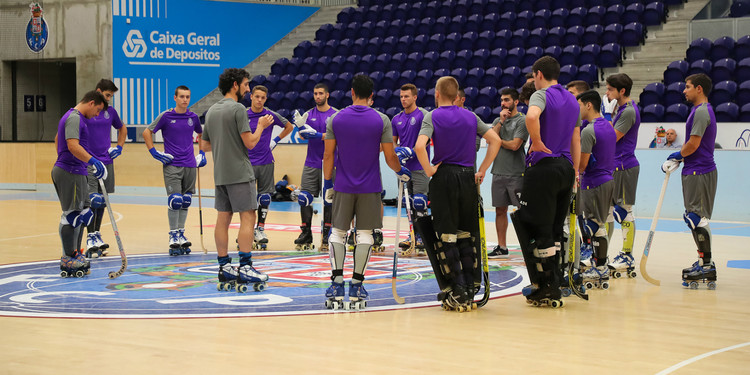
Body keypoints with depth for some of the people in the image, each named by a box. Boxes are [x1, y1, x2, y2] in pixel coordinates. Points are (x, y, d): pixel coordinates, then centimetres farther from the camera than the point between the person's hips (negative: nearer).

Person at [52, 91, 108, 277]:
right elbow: (73, 146, -26)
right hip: (70, 173, -11)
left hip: (75, 172, 11)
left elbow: (57, 139, 32)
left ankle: (74, 254, 21)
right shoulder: (75, 118, -14)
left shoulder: (73, 116, 19)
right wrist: (93, 161, -31)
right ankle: (68, 260, -2)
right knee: (71, 214, -7)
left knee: (84, 212, 14)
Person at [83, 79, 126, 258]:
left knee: (102, 201, 9)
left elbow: (122, 129, 28)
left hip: (107, 161, 6)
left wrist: (119, 147, 15)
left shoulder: (110, 111, 10)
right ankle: (90, 238, -10)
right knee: (93, 200, -12)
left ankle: (97, 234, 20)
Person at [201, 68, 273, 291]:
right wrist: (261, 126, 2)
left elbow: (205, 146, 17)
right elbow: (250, 142, -14)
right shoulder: (237, 109, -11)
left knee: (223, 219, 9)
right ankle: (245, 267, -9)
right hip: (239, 173, -8)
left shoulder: (211, 111, 13)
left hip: (220, 174, 8)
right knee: (247, 217, -6)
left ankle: (224, 268, 12)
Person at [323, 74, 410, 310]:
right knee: (364, 234, 5)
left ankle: (337, 283, 1)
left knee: (337, 233, 10)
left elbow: (328, 155, 0)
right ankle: (356, 286, 4)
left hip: (343, 186, 1)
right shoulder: (382, 120, -4)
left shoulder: (335, 119, -1)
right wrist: (401, 171, 17)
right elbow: (390, 157, -3)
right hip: (370, 188, -1)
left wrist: (327, 183, 10)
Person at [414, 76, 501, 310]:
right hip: (468, 177, 4)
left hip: (444, 177, -4)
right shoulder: (470, 117, 11)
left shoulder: (432, 117, -2)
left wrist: (429, 170, -7)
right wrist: (482, 170, 8)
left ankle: (457, 292, -3)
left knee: (446, 236, 1)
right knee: (467, 234, 11)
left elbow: (419, 146, -19)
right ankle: (470, 290, 12)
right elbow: (495, 140, 8)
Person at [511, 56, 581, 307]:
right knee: (554, 229, 13)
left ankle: (547, 287, -1)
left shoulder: (541, 95, -7)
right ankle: (554, 286, 16)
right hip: (566, 167, 7)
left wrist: (537, 142, -17)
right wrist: (574, 173, 24)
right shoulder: (572, 100, 16)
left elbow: (532, 116, -31)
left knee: (537, 228, -1)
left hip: (543, 166, -7)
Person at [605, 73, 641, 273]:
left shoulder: (629, 112, -16)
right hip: (615, 166, 10)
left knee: (624, 211, -3)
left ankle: (627, 255, 4)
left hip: (624, 167, -10)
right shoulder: (622, 108, 14)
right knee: (607, 208, 12)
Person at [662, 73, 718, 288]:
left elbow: (693, 144, -20)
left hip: (699, 172, -11)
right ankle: (704, 262, 20)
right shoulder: (702, 110, 18)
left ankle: (707, 266, -8)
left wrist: (678, 156, -2)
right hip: (695, 171, 11)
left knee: (698, 218, -9)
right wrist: (678, 159, 8)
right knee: (694, 217, 14)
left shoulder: (701, 112, -15)